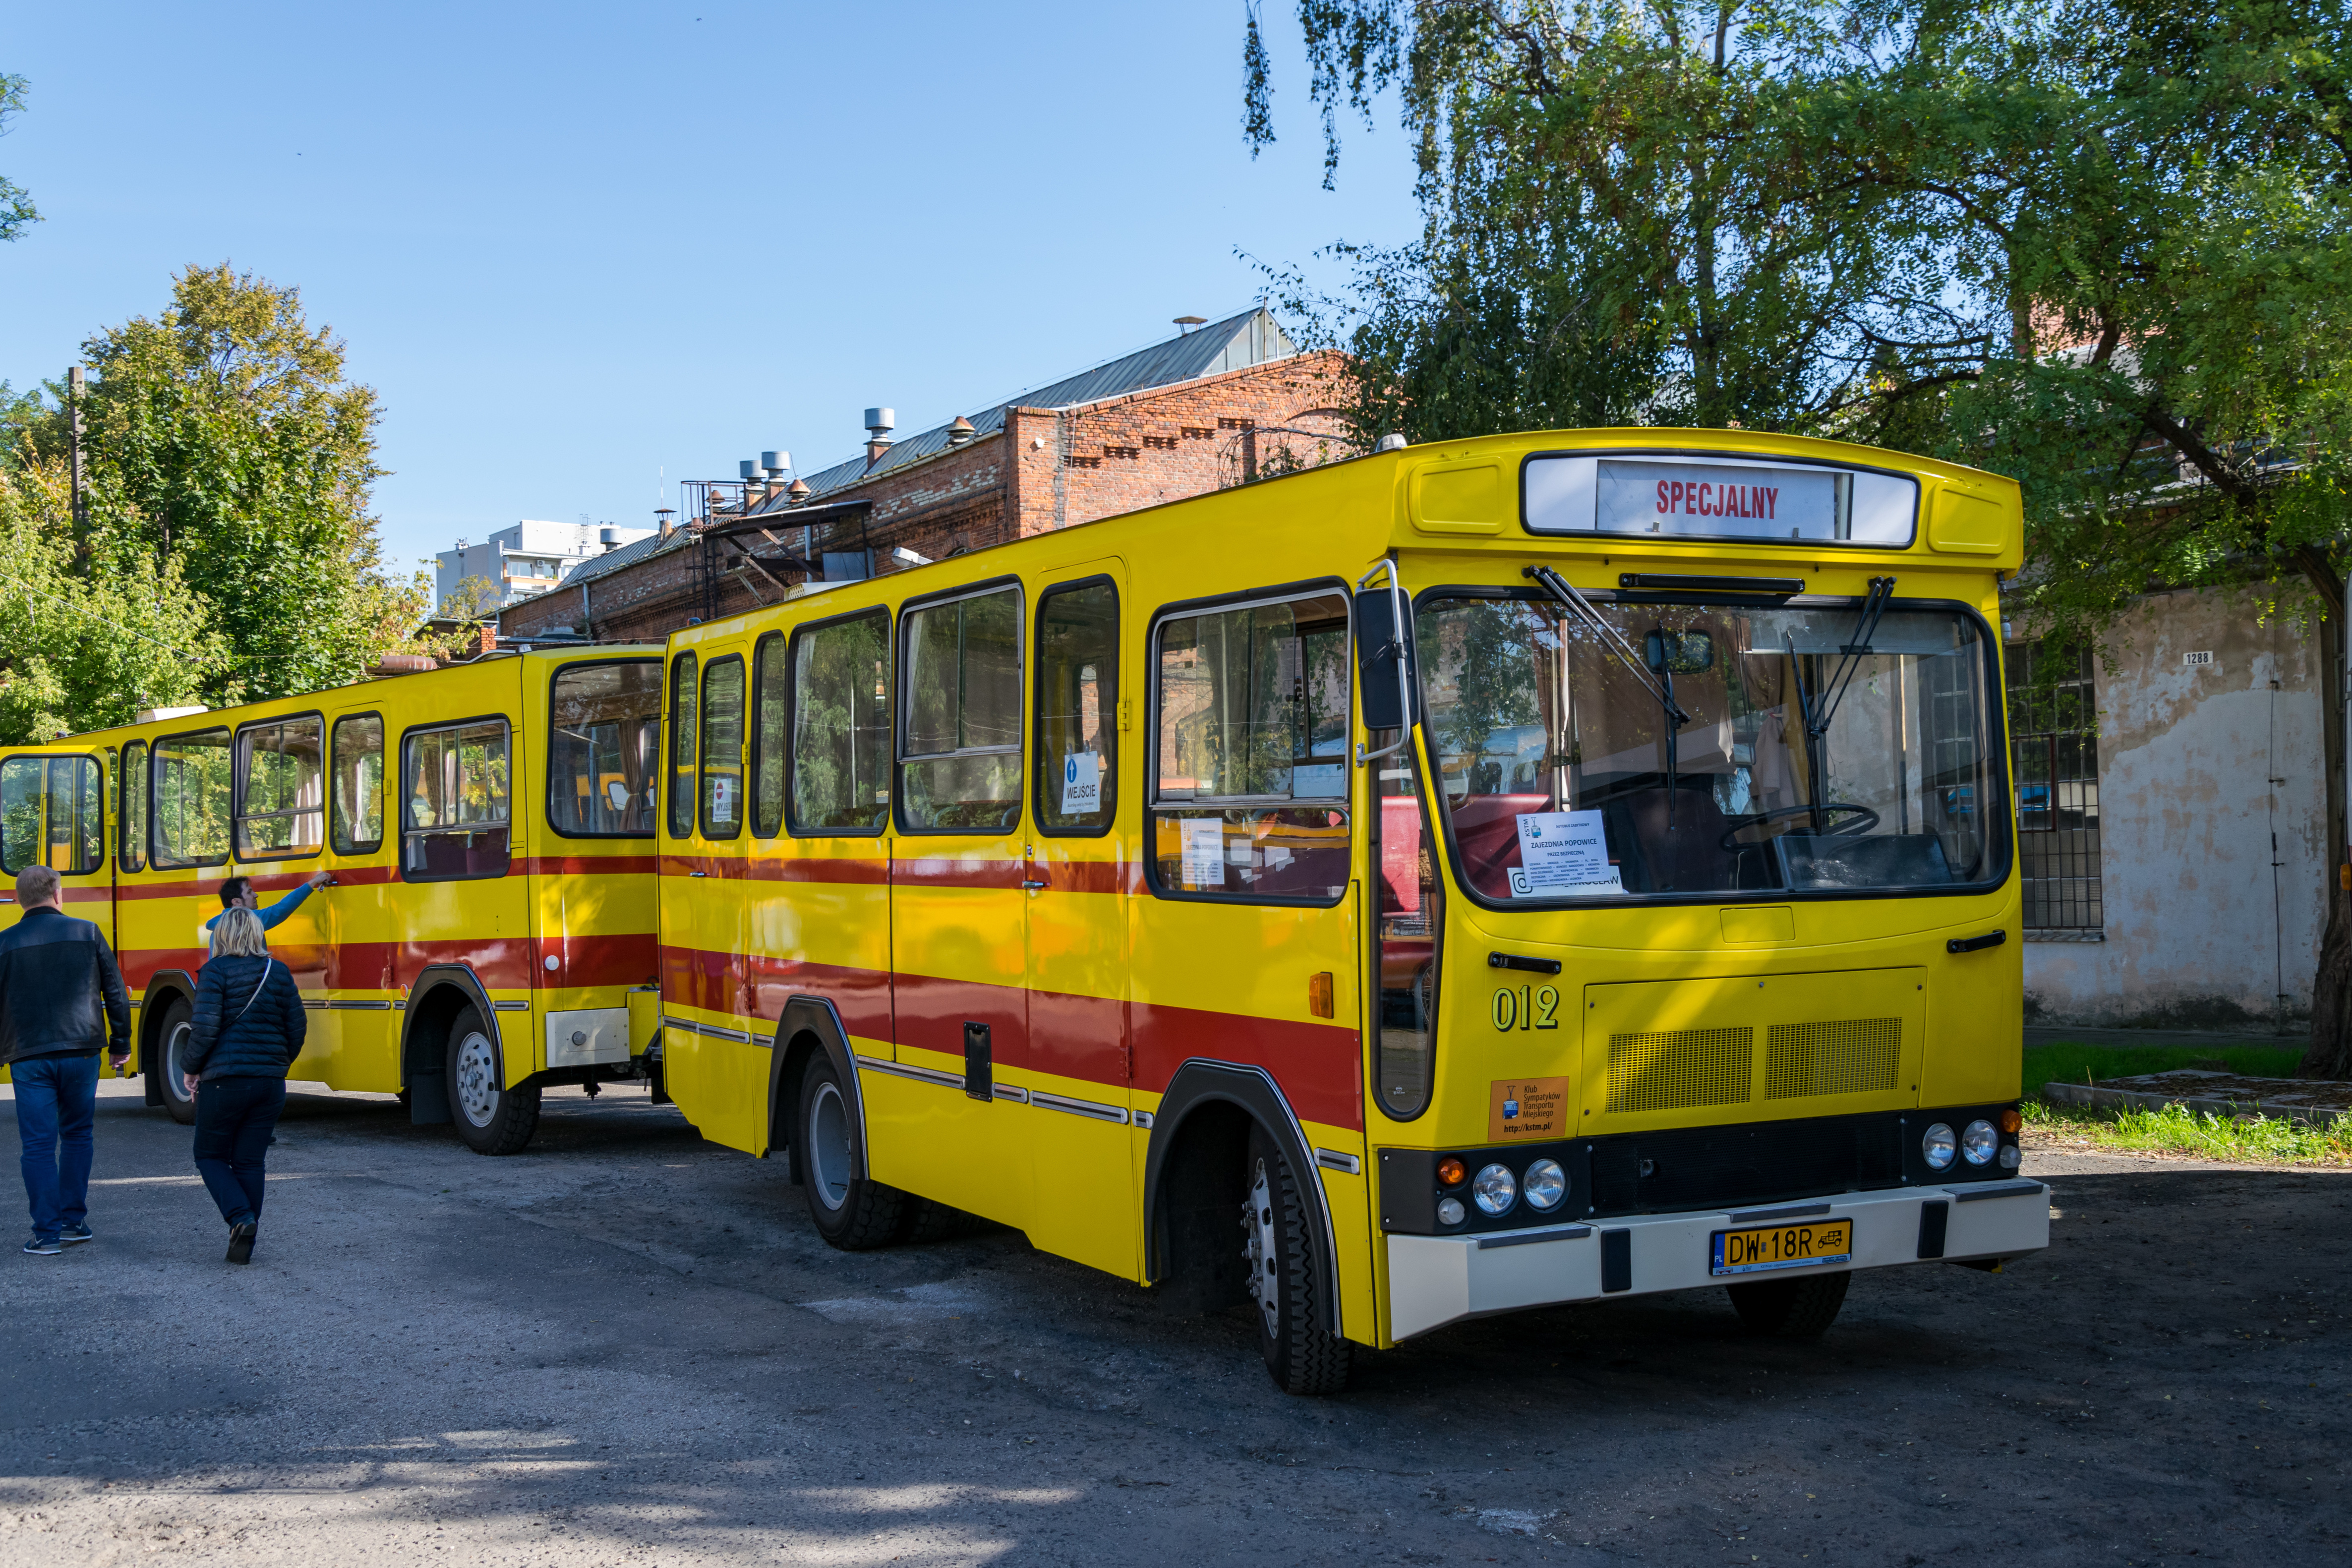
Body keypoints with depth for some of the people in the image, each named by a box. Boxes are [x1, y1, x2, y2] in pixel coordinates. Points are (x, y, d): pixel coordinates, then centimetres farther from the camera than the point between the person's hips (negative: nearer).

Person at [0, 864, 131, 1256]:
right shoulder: (87, 933, 2)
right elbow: (116, 992, 4)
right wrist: (121, 1043, 15)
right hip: (81, 1052, 1)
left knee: (39, 1143, 2)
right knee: (76, 1135, 16)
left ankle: (47, 1233, 0)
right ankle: (74, 1222, 17)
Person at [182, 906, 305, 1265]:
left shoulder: (216, 971, -7)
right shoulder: (280, 973, 7)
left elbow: (206, 1028, -14)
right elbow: (298, 1029, 7)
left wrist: (190, 1068, 0)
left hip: (225, 1081, -4)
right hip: (271, 1083, 4)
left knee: (210, 1156, 11)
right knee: (249, 1162, 10)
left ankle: (241, 1218, -11)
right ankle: (244, 1245, 9)